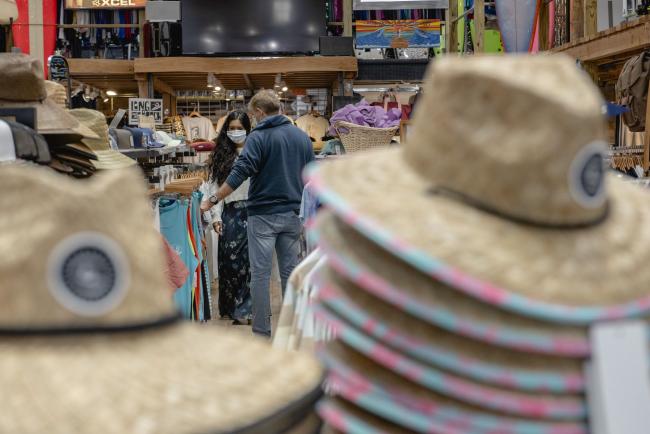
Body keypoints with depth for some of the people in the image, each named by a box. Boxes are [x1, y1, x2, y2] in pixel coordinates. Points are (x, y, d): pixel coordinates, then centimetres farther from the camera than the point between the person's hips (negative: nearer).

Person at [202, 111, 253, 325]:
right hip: (229, 213, 3)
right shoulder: (220, 155, 11)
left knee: (249, 259, -1)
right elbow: (215, 186, 9)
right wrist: (216, 216, 0)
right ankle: (231, 307, 14)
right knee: (229, 259, 2)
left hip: (251, 211, -2)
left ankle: (244, 309, 9)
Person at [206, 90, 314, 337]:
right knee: (290, 271, 11)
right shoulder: (302, 136, 9)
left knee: (260, 274, 0)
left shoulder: (259, 137, -9)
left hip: (264, 214, -5)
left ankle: (261, 333, 3)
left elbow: (240, 174, -17)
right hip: (293, 214, 5)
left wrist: (214, 199, -11)